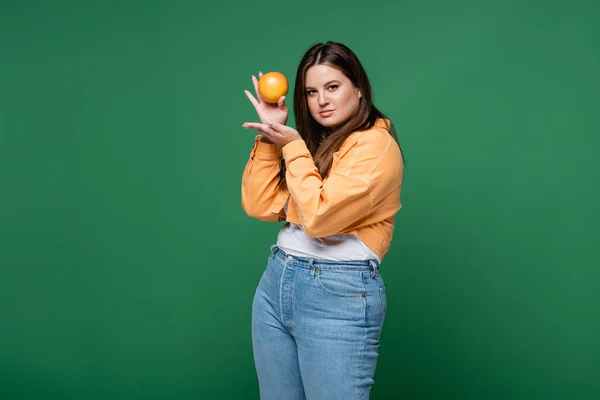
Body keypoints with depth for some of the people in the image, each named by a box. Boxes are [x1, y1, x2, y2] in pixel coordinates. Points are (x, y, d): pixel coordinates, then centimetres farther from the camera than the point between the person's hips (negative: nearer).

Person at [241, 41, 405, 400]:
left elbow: (318, 216, -19)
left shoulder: (376, 145, -10)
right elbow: (259, 206, 7)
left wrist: (292, 145, -11)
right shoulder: (311, 142, 14)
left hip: (339, 293, -7)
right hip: (276, 282, 8)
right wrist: (270, 137, 2)